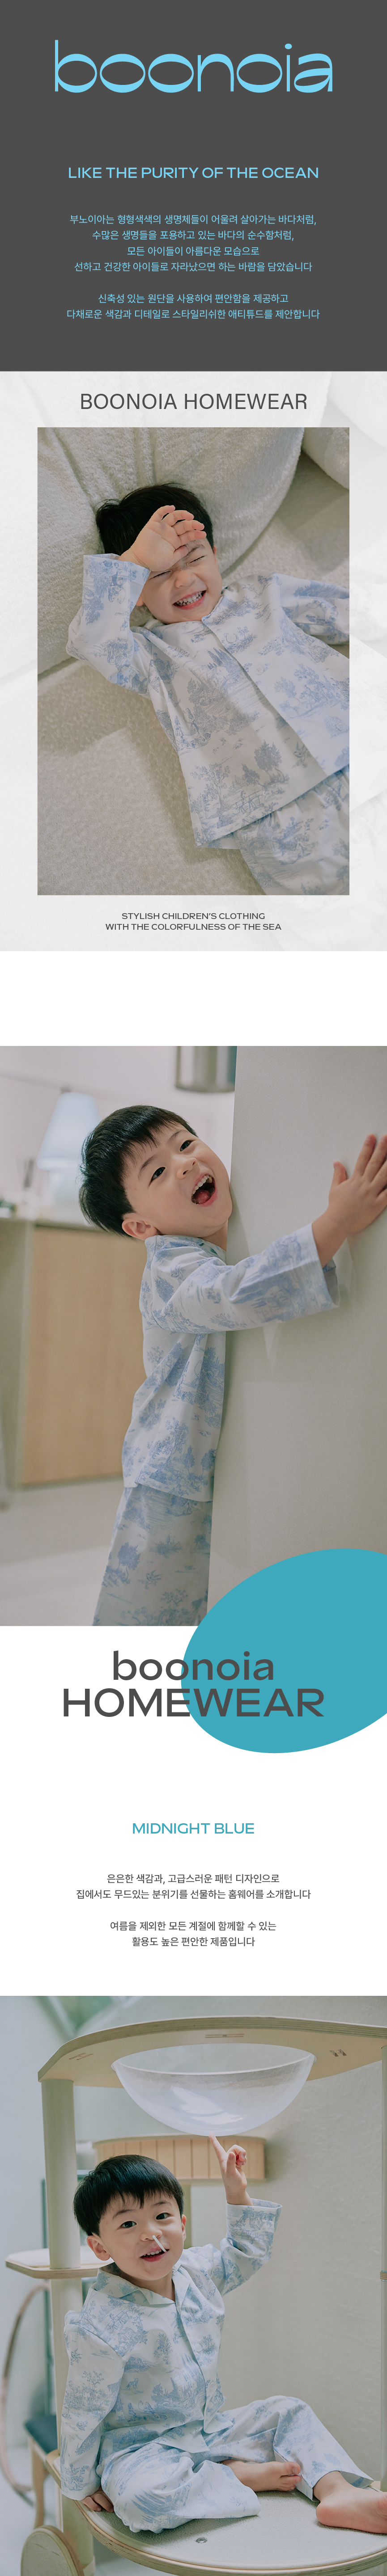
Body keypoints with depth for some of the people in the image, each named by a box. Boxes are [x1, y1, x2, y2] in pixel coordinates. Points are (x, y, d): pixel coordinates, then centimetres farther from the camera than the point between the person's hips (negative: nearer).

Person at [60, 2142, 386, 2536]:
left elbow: (246, 2253, 18)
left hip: (210, 2429, 8)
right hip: (143, 2447, -7)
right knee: (141, 2494, -39)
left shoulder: (195, 2272, -3)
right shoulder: (100, 2328, -24)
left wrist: (237, 2193, 7)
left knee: (290, 2413, 7)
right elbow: (82, 2415, -13)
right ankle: (239, 2476, -17)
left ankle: (337, 2491, -13)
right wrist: (82, 2486, -5)